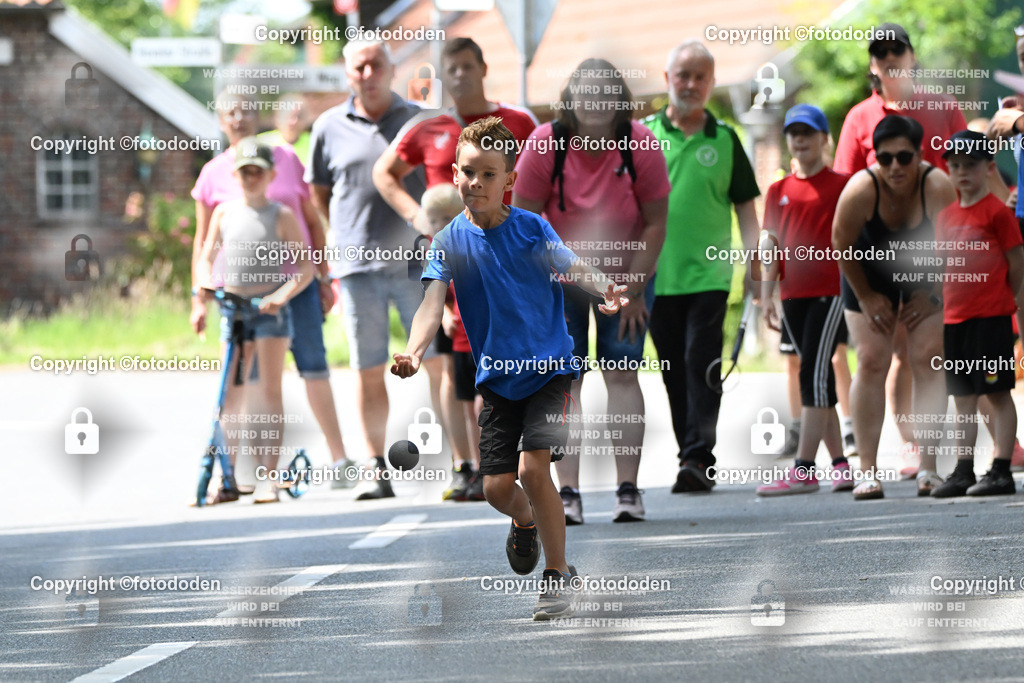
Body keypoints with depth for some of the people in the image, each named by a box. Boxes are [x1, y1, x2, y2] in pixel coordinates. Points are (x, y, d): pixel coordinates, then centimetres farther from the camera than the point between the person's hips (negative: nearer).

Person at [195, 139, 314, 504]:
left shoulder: (281, 216, -1)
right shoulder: (225, 211, 8)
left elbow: (305, 265, -4)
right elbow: (206, 257, 14)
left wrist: (282, 294, -19)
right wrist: (205, 282, -7)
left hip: (270, 309, -3)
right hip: (233, 308, 3)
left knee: (269, 390, -6)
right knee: (232, 393, 3)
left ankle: (268, 477, -6)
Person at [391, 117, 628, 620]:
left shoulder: (532, 228, -5)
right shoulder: (449, 243, -3)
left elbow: (573, 267, -14)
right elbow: (433, 303, -15)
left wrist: (605, 290, -38)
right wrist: (413, 352, -35)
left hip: (548, 369, -3)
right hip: (496, 378, 3)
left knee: (533, 467, -17)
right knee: (496, 486, 1)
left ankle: (558, 576, -1)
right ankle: (526, 522, 39)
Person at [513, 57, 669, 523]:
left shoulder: (642, 148, -17)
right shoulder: (544, 145, -17)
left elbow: (655, 223, -8)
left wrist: (634, 290, -9)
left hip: (627, 277, 0)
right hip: (559, 278, 0)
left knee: (621, 374, -6)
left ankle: (628, 489, -3)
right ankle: (567, 492, -8)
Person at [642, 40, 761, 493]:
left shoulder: (724, 140, 7)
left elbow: (745, 206, 9)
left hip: (709, 273, -2)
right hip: (657, 274, 2)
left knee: (702, 363, -11)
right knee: (674, 371, 6)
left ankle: (699, 457, -15)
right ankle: (691, 455, 15)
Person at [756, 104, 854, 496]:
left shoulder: (842, 185, 1)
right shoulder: (778, 191, 14)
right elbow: (771, 244, 12)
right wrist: (766, 295, 5)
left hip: (830, 290, -5)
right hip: (793, 294, 5)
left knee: (813, 375, -13)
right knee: (817, 378, 9)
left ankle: (804, 469, -17)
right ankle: (840, 464, 15)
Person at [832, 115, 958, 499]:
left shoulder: (939, 189, -30)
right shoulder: (861, 190, -29)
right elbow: (842, 245, -14)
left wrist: (928, 296, -10)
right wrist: (866, 297, -7)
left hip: (925, 280, 0)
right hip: (870, 276, 0)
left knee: (928, 361, -10)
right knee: (871, 363, -9)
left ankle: (928, 469, -10)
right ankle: (868, 471, -9)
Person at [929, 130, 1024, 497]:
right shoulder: (946, 216, 12)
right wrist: (945, 303, 12)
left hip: (991, 315, -7)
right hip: (954, 316, 7)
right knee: (963, 397, 9)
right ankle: (963, 471, 11)